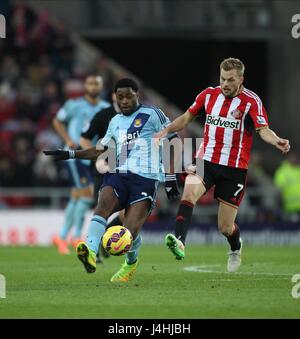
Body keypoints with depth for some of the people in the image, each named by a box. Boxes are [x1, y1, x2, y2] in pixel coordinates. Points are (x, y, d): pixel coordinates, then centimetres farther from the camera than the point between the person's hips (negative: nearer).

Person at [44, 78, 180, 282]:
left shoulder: (152, 114, 5)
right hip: (119, 175, 5)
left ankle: (131, 262, 17)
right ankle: (90, 252, -51)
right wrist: (70, 154, 25)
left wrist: (170, 177, 3)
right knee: (104, 204, -31)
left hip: (145, 179, -5)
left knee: (130, 232, -18)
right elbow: (101, 151, 33)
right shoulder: (115, 122, 23)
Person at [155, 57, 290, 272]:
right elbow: (187, 117, 17)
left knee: (225, 227, 2)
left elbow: (264, 130, -18)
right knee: (189, 192, -31)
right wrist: (166, 131, 1)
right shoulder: (209, 94, 4)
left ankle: (236, 248, 37)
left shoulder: (251, 101, -8)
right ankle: (180, 243, -41)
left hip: (235, 168, -2)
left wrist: (276, 141, -39)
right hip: (206, 160, 2)